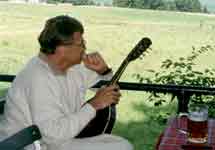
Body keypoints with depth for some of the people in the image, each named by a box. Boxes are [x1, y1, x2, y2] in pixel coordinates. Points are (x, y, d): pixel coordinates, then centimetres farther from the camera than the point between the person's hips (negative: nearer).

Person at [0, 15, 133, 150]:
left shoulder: (66, 66, 1)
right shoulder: (39, 78, -26)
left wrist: (103, 71, -7)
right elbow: (54, 134, -32)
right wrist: (94, 105, -27)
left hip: (62, 138, 9)